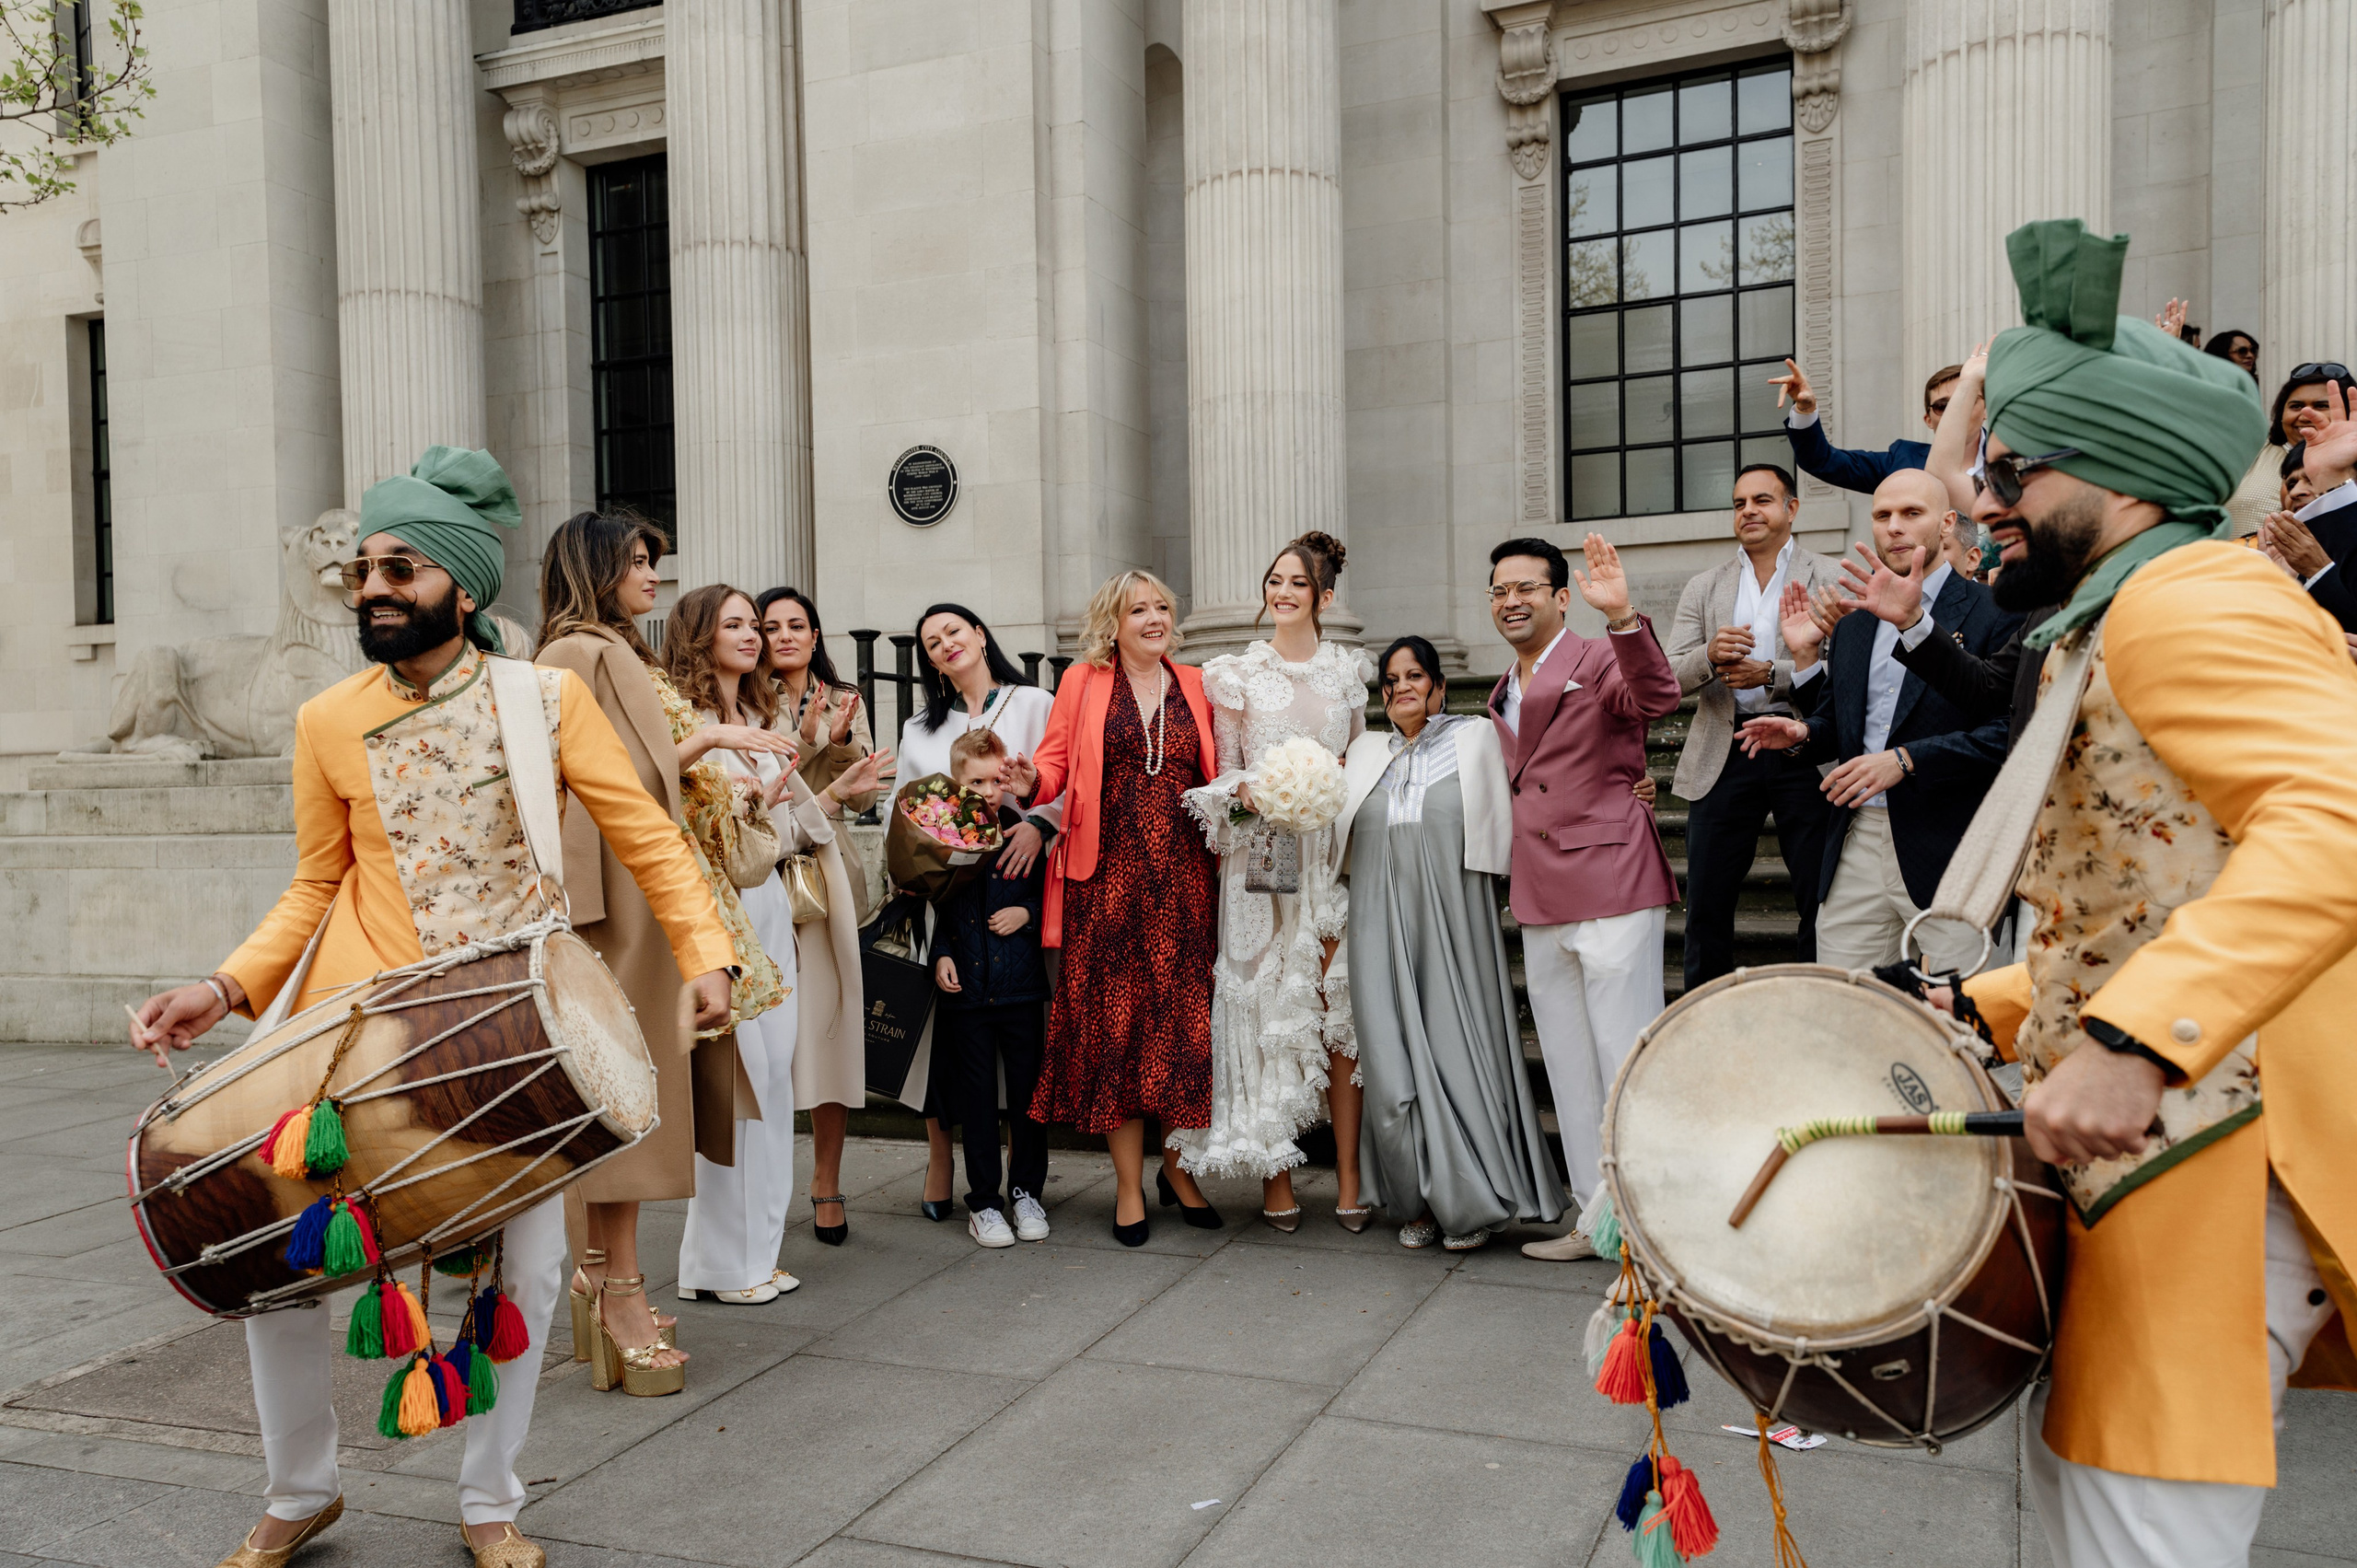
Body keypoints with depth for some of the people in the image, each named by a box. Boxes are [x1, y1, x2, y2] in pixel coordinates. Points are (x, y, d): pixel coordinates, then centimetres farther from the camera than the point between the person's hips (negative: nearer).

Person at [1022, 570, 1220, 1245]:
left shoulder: (1195, 686, 14)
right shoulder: (1083, 682, 7)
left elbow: (1219, 773, 17)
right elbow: (1055, 762, 3)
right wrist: (1030, 782, -18)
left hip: (1182, 876, 2)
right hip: (1109, 877, -2)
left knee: (1184, 1017, 2)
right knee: (1114, 1017, -1)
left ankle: (1177, 1164, 22)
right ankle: (1129, 1184, 10)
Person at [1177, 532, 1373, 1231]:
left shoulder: (1348, 670, 11)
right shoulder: (1236, 674, 6)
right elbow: (1225, 773, 4)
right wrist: (1256, 794, -15)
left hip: (1336, 851, 2)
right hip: (1264, 852, -1)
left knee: (1342, 1005, -1)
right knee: (1269, 1004, -3)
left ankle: (1348, 1180, 5)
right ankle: (1275, 1179, 6)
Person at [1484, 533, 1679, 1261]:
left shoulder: (1599, 659, -4)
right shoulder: (1503, 693, 19)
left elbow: (1657, 698, -25)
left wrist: (1622, 616, -41)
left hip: (1610, 888, -8)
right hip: (1540, 902, 8)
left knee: (1627, 1063, -4)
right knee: (1570, 1068, 13)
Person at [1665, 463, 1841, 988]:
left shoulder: (1829, 579, 4)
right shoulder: (1703, 587, 13)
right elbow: (1670, 678, 4)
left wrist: (1770, 674, -20)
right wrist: (1710, 655, -16)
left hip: (1803, 750, -2)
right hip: (1724, 754, 2)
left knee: (1821, 902, 3)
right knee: (1706, 906, 5)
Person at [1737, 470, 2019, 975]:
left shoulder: (1994, 615, -2)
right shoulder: (1852, 621, 16)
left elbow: (2010, 733, -12)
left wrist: (1905, 760, -18)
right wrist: (1803, 733, 2)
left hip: (1949, 854, -5)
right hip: (1856, 847, 5)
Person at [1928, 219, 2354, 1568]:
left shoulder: (2191, 598, -11)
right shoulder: (2108, 634, 22)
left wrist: (2135, 1038, -38)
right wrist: (1988, 1008, 13)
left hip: (2225, 1142, -11)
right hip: (2166, 1141, 11)